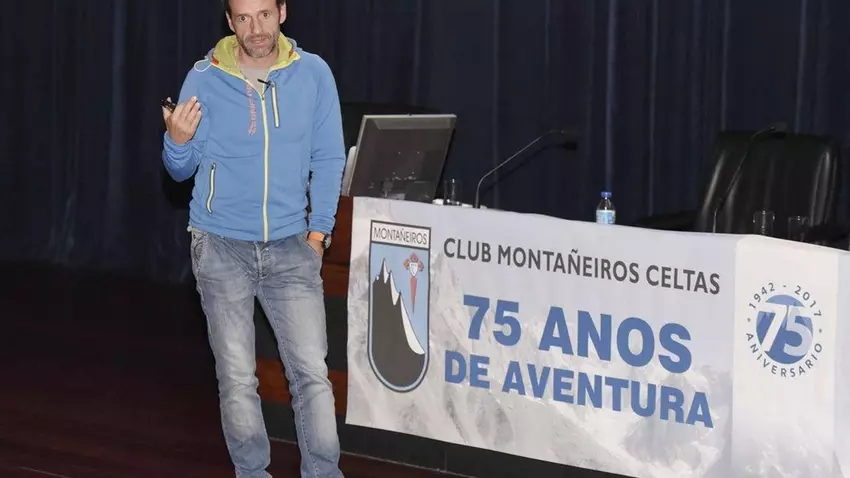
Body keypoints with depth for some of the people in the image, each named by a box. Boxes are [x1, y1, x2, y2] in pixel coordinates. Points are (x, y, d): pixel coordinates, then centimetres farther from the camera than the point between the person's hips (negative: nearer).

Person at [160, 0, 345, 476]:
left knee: (313, 372, -6)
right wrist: (178, 142, -18)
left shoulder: (313, 74, -2)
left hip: (290, 246, 0)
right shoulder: (205, 79, -4)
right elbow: (182, 169, 4)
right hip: (221, 246, 0)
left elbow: (329, 160, 5)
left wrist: (319, 231, 0)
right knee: (237, 378, 3)